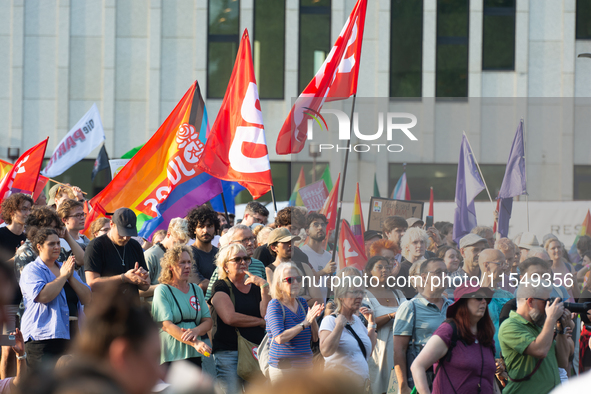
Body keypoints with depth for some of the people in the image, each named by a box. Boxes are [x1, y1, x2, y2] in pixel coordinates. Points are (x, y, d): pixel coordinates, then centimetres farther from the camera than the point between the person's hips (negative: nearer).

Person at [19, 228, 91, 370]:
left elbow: (87, 299, 12)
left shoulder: (65, 267, 20)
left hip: (71, 336, 6)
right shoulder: (31, 271, 1)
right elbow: (43, 296, -19)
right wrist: (63, 276, -8)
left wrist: (71, 277, -2)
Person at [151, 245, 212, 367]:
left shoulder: (196, 290, 16)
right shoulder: (162, 291, -1)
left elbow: (208, 321, 10)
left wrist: (196, 331, -15)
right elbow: (167, 325, -12)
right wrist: (195, 343, -23)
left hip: (194, 356, 5)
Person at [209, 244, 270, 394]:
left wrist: (264, 286, -4)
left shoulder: (255, 287, 17)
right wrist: (261, 322, -2)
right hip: (229, 352, -4)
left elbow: (268, 314, 1)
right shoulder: (220, 287, 3)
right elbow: (230, 317, -11)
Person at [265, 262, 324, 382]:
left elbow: (315, 338, 11)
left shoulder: (302, 302, 12)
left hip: (305, 366, 6)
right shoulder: (275, 305, -7)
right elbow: (280, 338, -21)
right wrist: (305, 323, -20)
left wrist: (313, 319, -7)